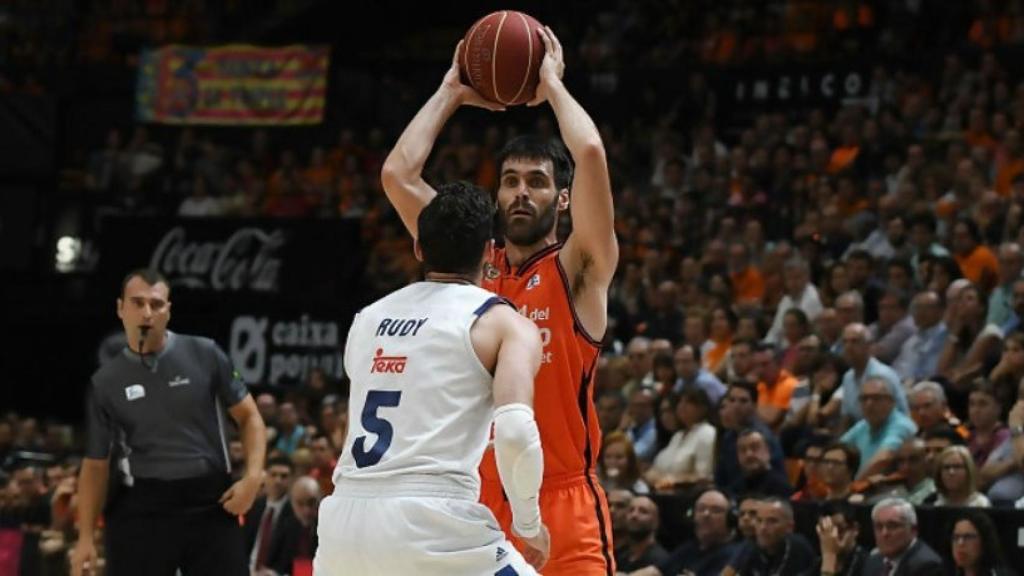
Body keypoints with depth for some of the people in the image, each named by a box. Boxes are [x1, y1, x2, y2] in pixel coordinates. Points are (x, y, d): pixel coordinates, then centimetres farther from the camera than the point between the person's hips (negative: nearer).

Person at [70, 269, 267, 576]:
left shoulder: (204, 354, 1)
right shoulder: (106, 382, 4)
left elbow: (249, 416, 8)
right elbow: (95, 464, 9)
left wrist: (253, 476, -8)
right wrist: (86, 537, 1)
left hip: (211, 503, 0)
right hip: (142, 508, 0)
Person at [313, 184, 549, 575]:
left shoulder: (367, 318, 21)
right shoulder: (505, 323, 5)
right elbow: (515, 431, -11)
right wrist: (529, 523, 3)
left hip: (345, 519, 5)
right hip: (431, 524, -5)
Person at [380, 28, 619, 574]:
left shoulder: (577, 270, 1)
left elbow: (590, 153, -14)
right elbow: (397, 174, 5)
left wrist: (551, 83, 1)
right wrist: (452, 92, 10)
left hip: (563, 503, -4)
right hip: (477, 501, 4)